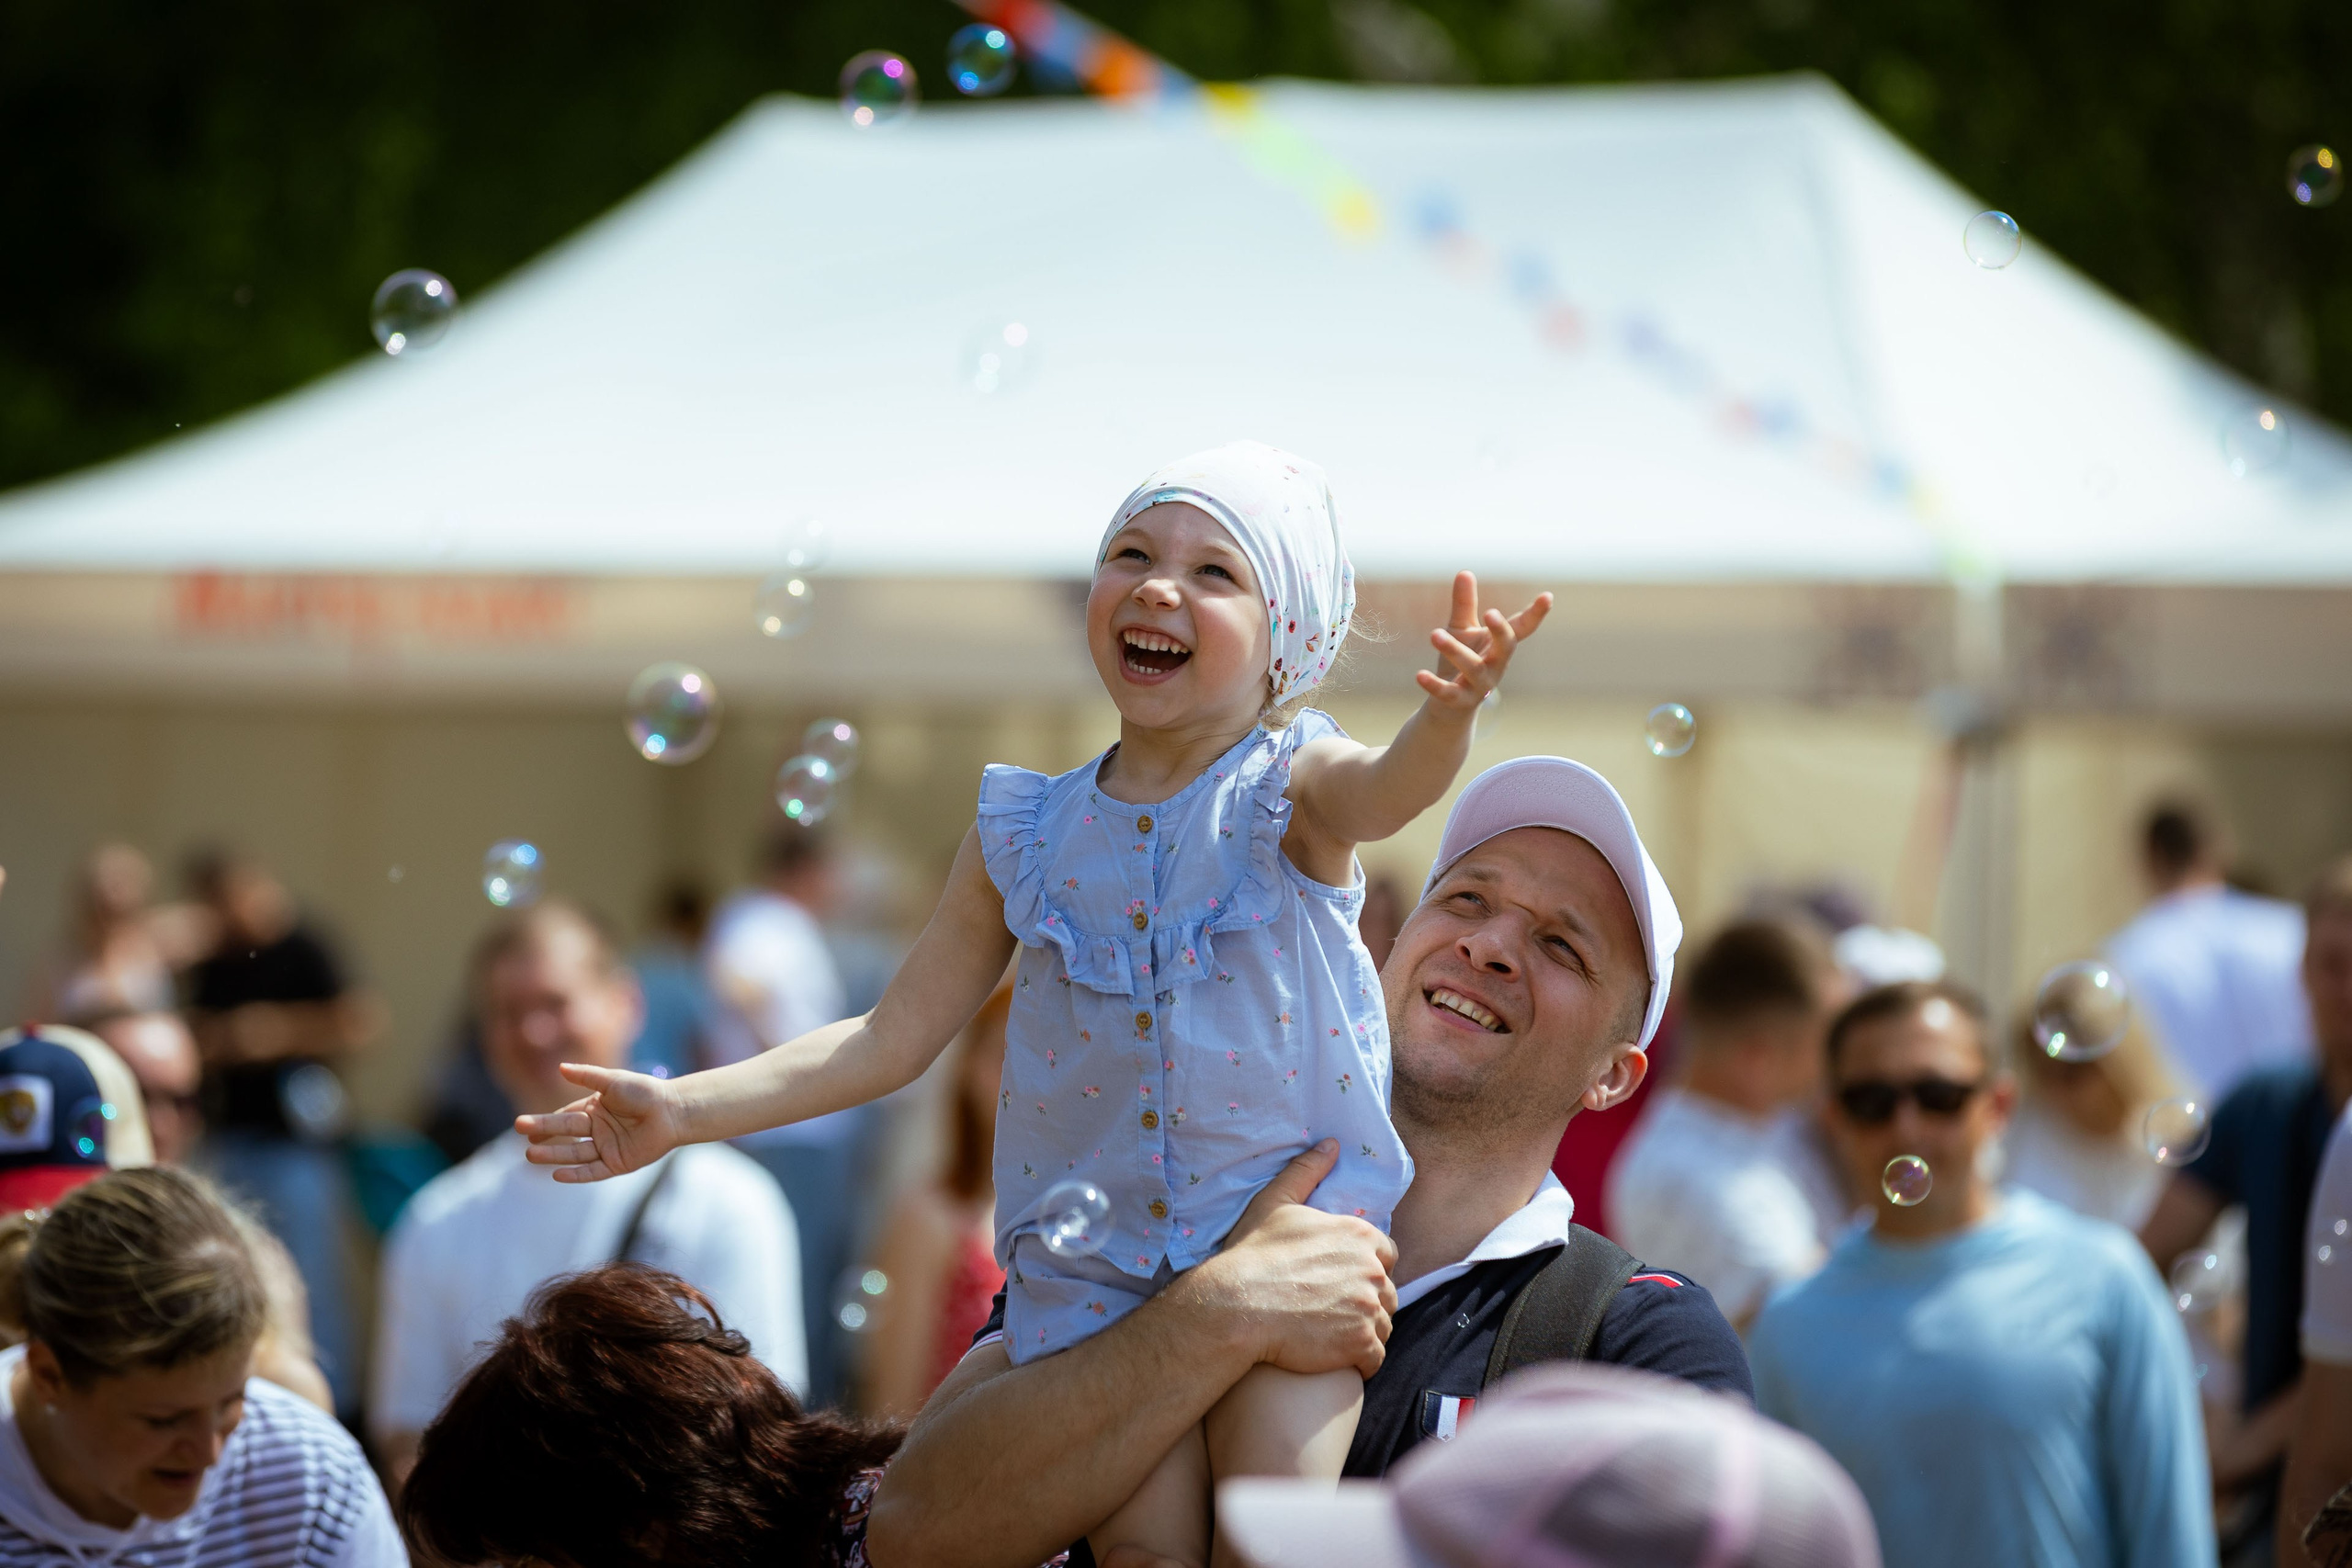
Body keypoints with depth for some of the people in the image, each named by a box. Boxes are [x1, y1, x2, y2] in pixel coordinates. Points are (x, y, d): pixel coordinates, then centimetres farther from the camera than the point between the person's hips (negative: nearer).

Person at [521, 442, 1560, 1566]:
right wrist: (683, 1111, 7)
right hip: (1095, 1255, 3)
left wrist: (1449, 714, -53)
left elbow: (1388, 788, -28)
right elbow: (893, 1038, 14)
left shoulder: (1296, 795, -3)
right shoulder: (1027, 837, 7)